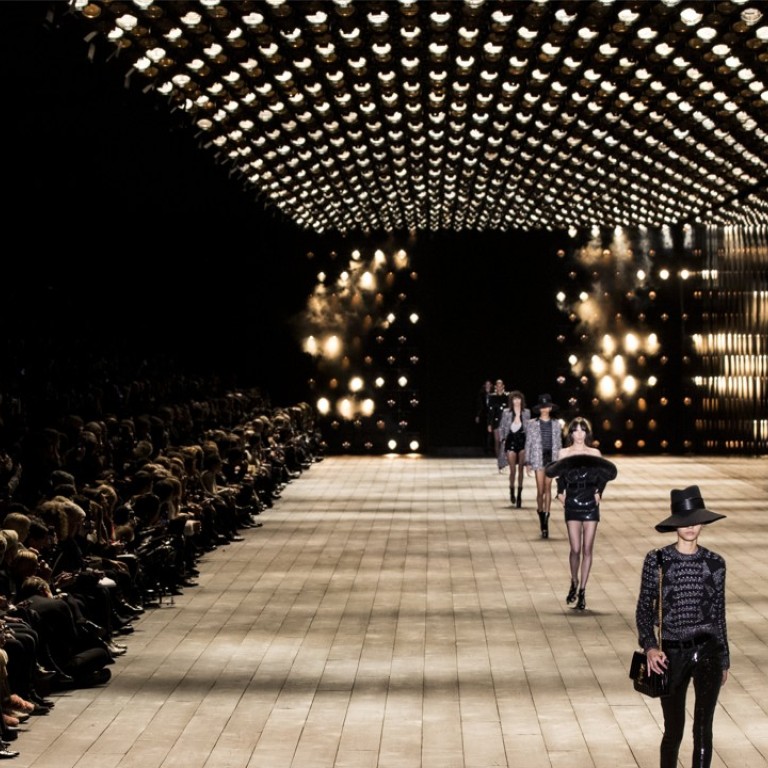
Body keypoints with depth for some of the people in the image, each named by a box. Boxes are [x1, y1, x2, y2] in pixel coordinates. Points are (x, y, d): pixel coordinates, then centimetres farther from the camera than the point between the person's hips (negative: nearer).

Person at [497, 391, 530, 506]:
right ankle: (512, 491, 20)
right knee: (513, 470, -4)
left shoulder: (526, 412, 4)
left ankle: (519, 495, 10)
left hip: (523, 440, 1)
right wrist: (503, 438, 0)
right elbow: (501, 428, 5)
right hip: (511, 441, -1)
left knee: (521, 469, 2)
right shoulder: (506, 412, 1)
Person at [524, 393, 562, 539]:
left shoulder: (556, 424, 7)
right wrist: (527, 462, -1)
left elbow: (559, 443, 11)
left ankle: (545, 522, 3)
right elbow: (528, 443, 3)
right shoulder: (532, 424, 2)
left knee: (548, 488, 0)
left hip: (552, 457, 1)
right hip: (538, 458, -1)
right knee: (540, 490, -4)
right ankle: (540, 512, 19)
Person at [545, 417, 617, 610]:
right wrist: (560, 493, -10)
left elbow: (603, 476, 8)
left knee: (587, 550, -1)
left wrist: (598, 493, -6)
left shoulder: (595, 453, 5)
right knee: (575, 549, -5)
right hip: (572, 505, -1)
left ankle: (582, 591, 5)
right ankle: (574, 583, 21)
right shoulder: (564, 453, 4)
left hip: (590, 505, 1)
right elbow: (559, 476, 6)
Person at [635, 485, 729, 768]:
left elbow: (719, 613, 10)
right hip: (672, 653, 0)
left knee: (703, 727, -12)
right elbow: (644, 608, 1)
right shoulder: (656, 560, -3)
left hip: (707, 651, 0)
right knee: (673, 731, 10)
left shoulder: (715, 563, 2)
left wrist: (725, 660, 14)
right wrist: (649, 645, -15)